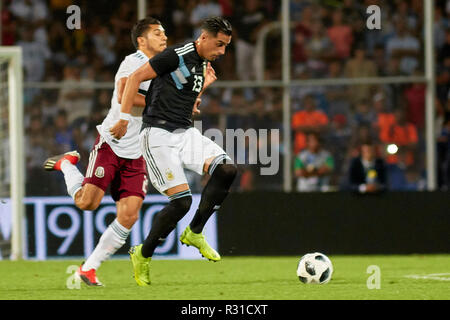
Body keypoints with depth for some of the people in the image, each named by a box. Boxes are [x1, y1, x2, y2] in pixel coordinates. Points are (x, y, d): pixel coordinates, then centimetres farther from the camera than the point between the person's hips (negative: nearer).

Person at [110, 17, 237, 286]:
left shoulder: (203, 63, 14)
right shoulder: (177, 56, -12)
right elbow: (136, 77, -12)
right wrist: (124, 119, -15)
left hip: (185, 132, 8)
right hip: (159, 136, -8)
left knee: (227, 169, -15)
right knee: (182, 199, -16)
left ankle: (195, 233, -1)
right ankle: (143, 254, 5)